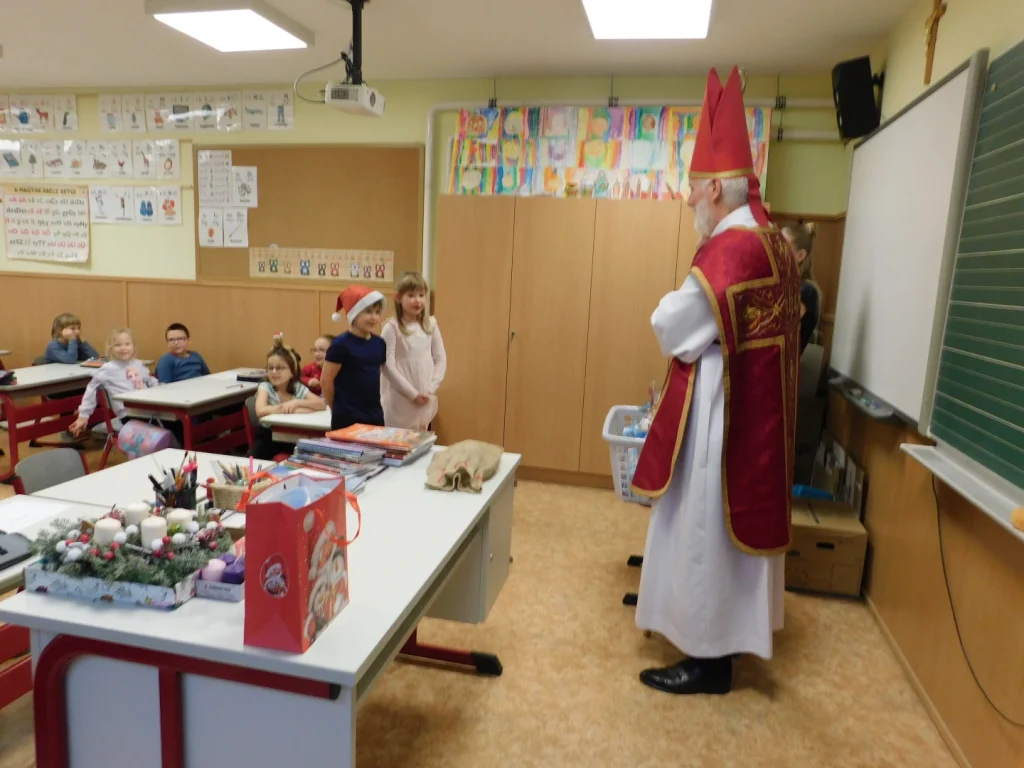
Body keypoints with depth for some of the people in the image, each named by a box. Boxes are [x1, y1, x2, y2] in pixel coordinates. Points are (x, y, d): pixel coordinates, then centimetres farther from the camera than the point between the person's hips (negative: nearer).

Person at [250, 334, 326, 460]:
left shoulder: (298, 387, 0)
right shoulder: (265, 387, -8)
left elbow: (322, 405, -11)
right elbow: (260, 411, -27)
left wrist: (296, 402, -24)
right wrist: (294, 410, -24)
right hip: (269, 436, -2)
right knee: (260, 448, -30)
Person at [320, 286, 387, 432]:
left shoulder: (379, 343, 5)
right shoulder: (341, 344, -13)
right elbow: (326, 380, -9)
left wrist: (371, 404, 14)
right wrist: (340, 409, 1)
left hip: (375, 416, 6)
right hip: (348, 419, -6)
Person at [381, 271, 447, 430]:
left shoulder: (430, 324, 4)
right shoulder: (392, 327, -10)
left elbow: (441, 359, 6)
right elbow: (388, 366, -14)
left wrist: (430, 389, -5)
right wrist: (412, 393, -14)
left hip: (425, 400, 5)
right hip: (400, 400, -4)